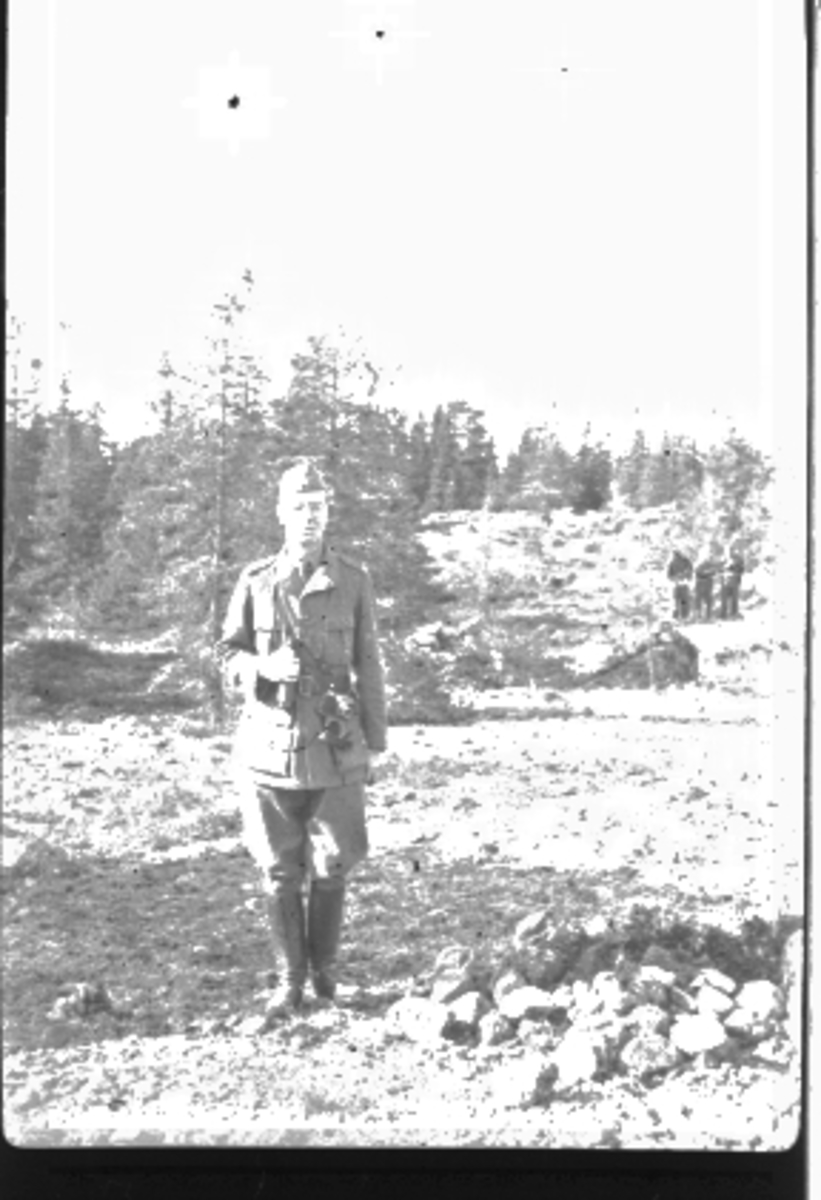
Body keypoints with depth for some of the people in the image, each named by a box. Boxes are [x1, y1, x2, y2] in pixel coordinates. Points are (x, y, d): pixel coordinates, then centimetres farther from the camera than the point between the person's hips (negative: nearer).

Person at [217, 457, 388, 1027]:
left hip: (336, 748, 0)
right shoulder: (255, 582, 0)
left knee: (332, 866, 7)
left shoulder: (353, 582, -1)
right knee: (280, 872, 7)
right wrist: (263, 667, -15)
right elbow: (228, 654, 7)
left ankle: (324, 967, 31)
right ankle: (290, 981, 23)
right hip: (270, 745, 1)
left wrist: (375, 742, 4)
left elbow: (368, 667, 3)